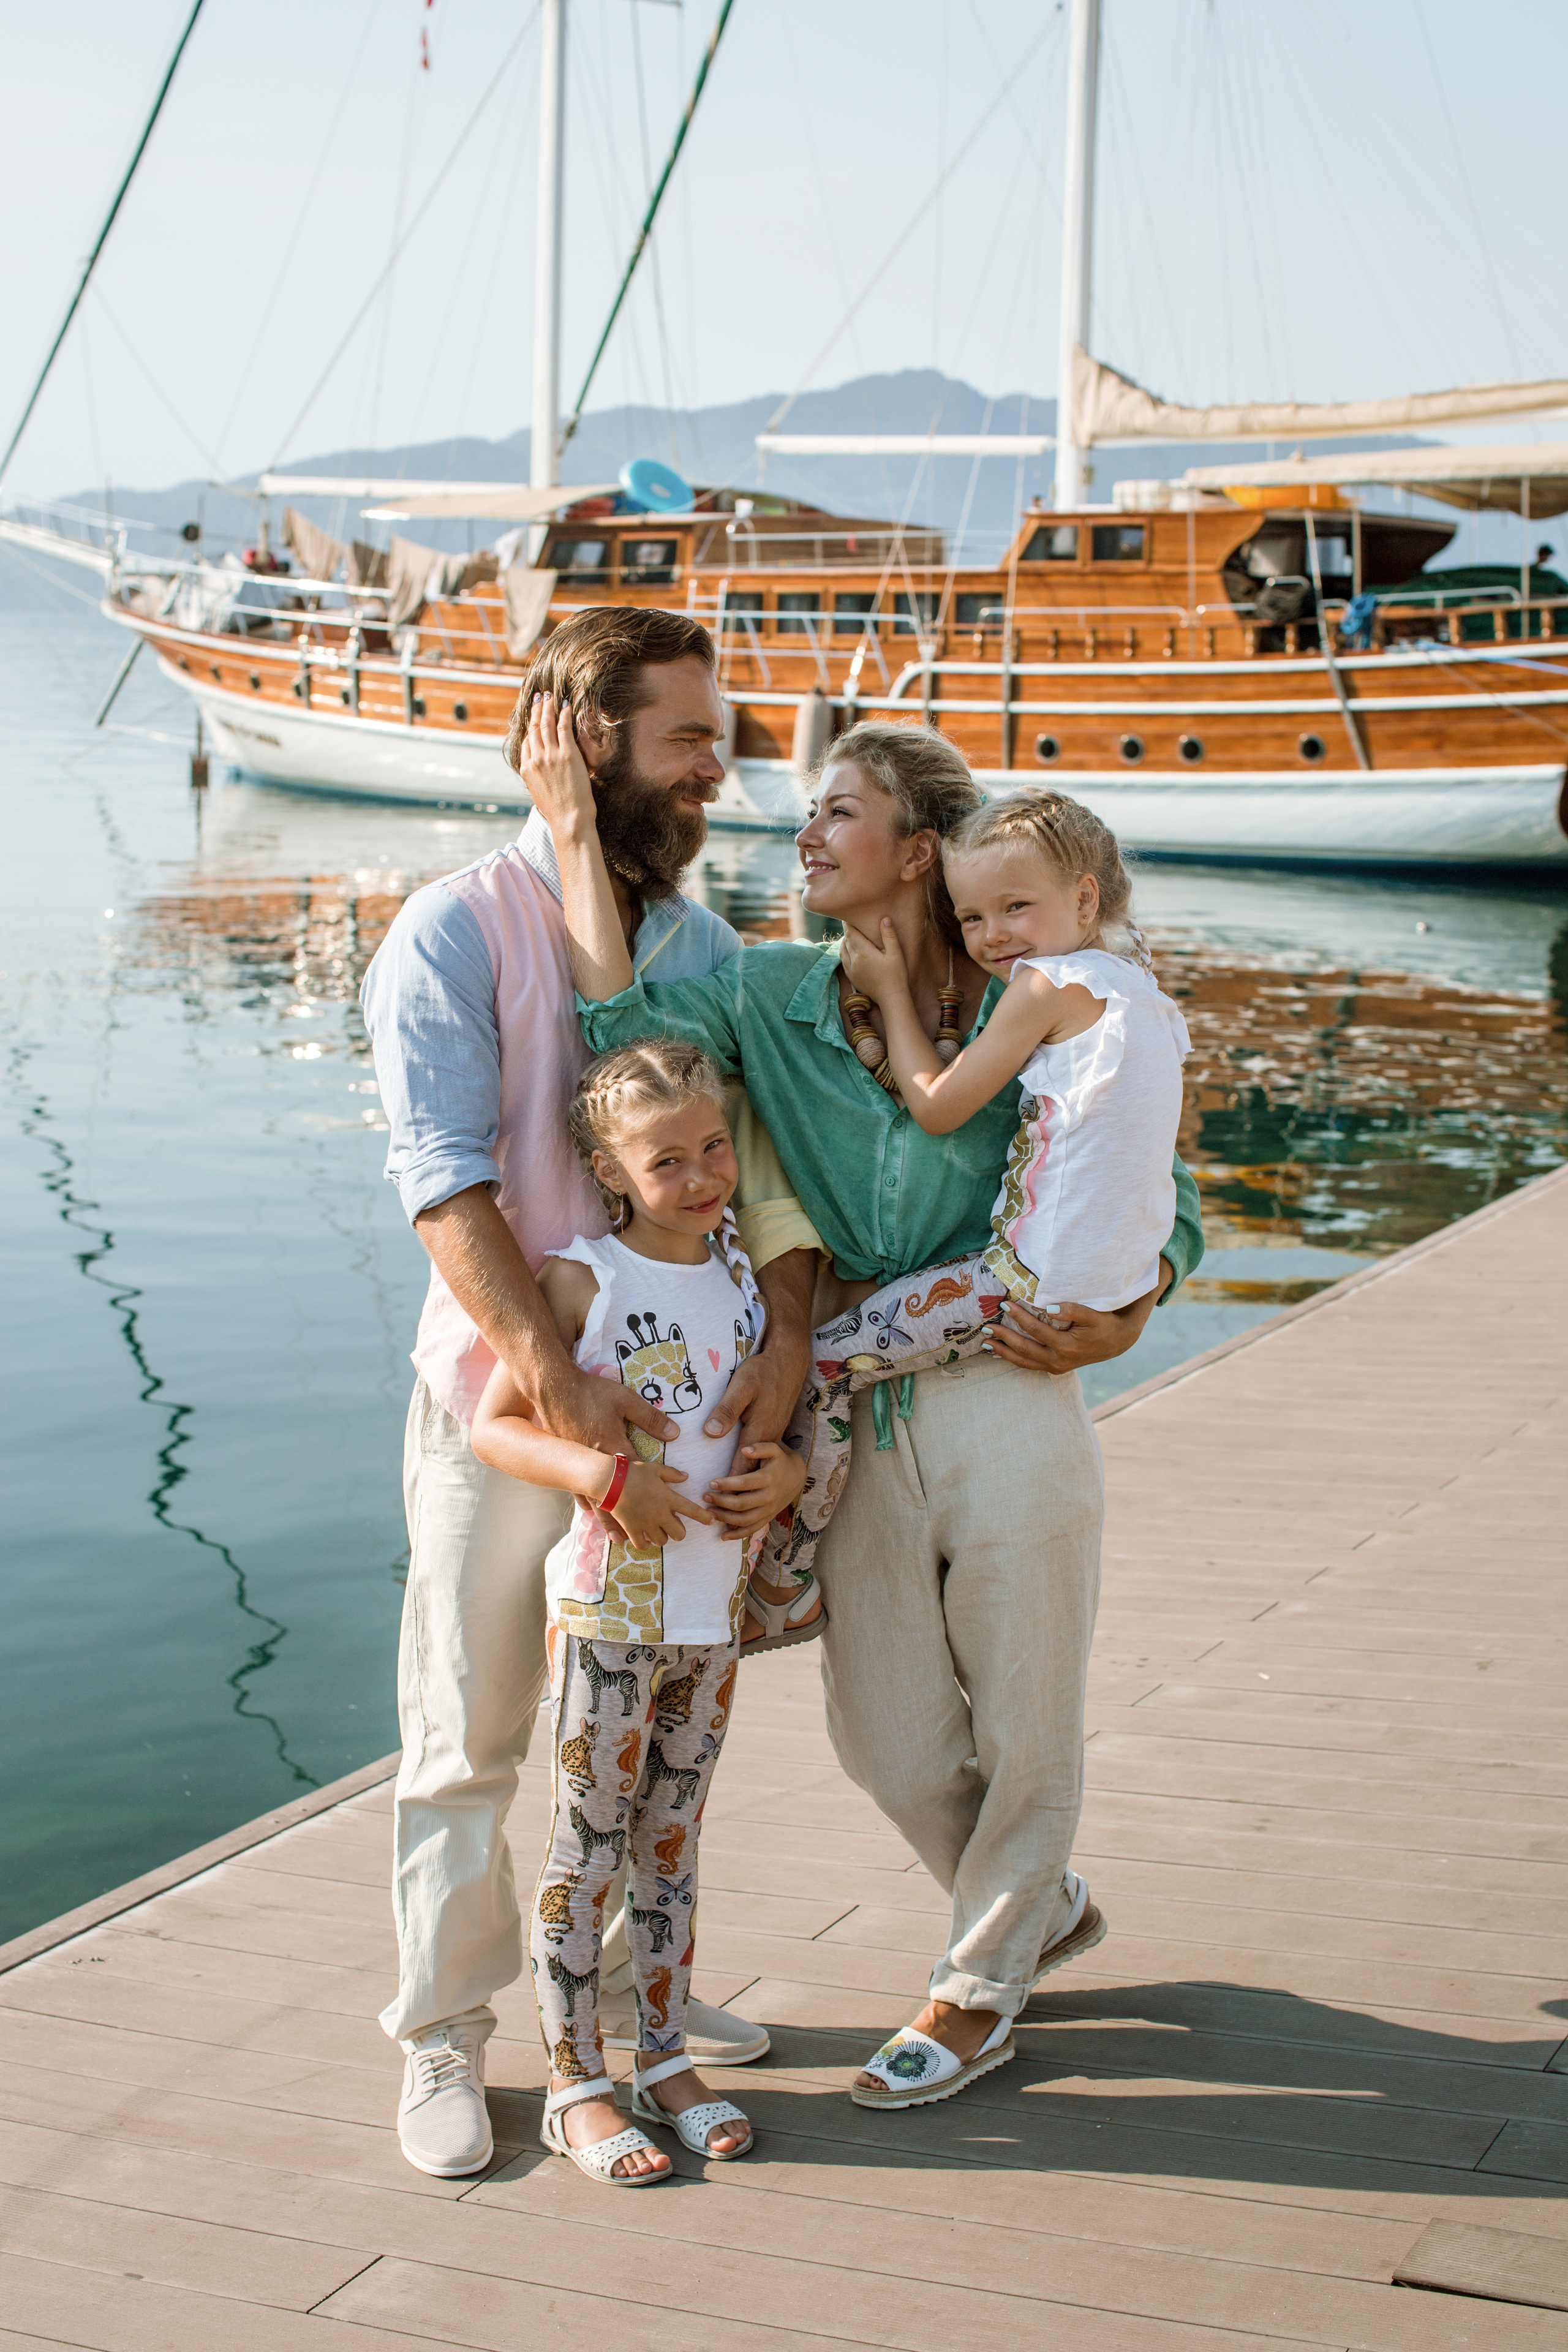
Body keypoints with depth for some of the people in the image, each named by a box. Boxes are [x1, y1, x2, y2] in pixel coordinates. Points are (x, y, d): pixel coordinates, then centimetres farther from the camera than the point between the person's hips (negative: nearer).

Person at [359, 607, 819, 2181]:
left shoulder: (701, 942, 7)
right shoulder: (459, 932, -11)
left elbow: (759, 1151, 1)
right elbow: (445, 1179, -19)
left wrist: (786, 1341, -15)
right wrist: (555, 1376, -29)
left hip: (671, 1387, 6)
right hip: (503, 1390, -5)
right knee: (468, 1737, 3)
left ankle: (628, 1979, 34)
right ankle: (445, 2042, 16)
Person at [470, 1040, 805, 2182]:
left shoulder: (747, 1270, 4)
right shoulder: (581, 1281, -11)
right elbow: (495, 1425, -10)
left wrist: (788, 1470, -8)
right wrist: (605, 1474, -24)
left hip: (715, 1608, 5)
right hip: (609, 1607, -5)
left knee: (672, 1840, 16)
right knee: (588, 1848, 3)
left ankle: (667, 2057, 28)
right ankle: (577, 2085, 14)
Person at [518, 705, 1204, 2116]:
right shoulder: (771, 995, 1)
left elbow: (1168, 1205, 2)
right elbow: (622, 1024, -19)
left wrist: (1122, 1316, -17)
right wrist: (575, 833, -17)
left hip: (1007, 1404, -3)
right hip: (860, 1416, 3)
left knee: (1025, 1727, 10)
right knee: (888, 1737, 13)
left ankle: (983, 1978, 35)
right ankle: (1047, 1912, 41)